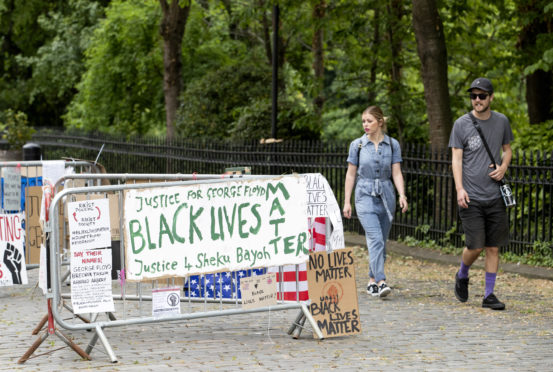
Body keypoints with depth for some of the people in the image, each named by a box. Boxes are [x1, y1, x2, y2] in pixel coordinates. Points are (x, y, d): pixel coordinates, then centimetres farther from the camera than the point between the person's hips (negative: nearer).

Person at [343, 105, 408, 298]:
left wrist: (402, 195, -11)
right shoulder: (357, 145, 3)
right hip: (365, 197, -2)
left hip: (386, 197, 2)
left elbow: (396, 173, 3)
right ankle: (381, 282, -24)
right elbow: (351, 174, 6)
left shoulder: (393, 145, 5)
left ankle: (372, 281, 20)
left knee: (381, 241, 7)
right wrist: (347, 201, 4)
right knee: (375, 239, -17)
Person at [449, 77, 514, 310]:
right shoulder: (462, 124, -1)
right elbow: (456, 158, -2)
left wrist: (503, 167, 0)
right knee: (475, 246, -6)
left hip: (495, 196, 3)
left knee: (493, 247, 3)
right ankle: (462, 276, 24)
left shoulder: (501, 121, 8)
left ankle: (489, 295, 11)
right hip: (471, 197, -3)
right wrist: (459, 188, -14)